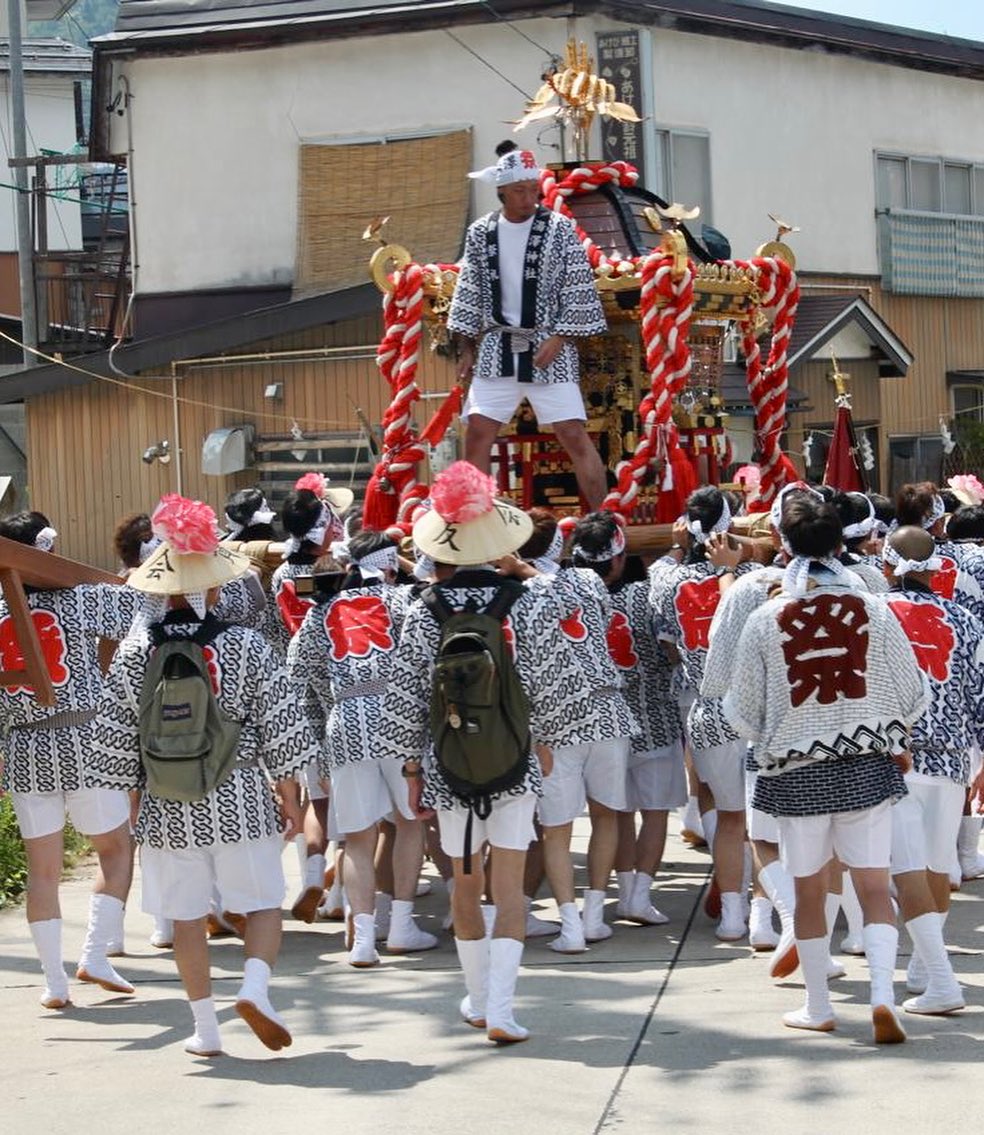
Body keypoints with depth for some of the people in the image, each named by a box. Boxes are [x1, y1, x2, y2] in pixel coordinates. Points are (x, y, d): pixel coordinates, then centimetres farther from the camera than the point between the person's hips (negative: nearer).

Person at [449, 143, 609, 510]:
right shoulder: (480, 234, 6)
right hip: (497, 349, 4)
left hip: (549, 348, -4)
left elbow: (578, 290, -4)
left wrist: (558, 339, -12)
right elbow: (469, 294, 13)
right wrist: (466, 350, 10)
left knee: (574, 435, -9)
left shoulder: (559, 229, -4)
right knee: (477, 434, 1)